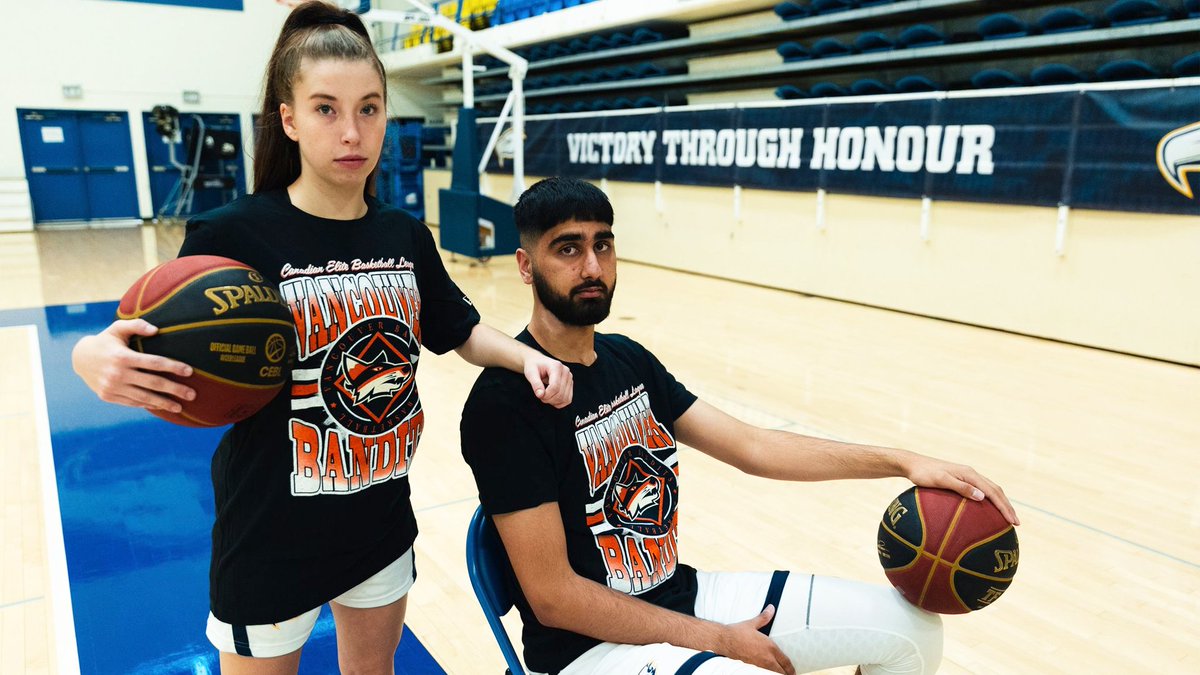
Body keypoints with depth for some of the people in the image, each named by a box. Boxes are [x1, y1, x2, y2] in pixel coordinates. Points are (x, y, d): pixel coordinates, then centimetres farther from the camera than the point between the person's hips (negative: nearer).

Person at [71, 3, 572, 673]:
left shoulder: (406, 236, -3)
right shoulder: (235, 234, -16)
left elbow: (463, 332, 8)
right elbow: (166, 371, -11)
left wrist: (527, 357, -10)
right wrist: (97, 358, -32)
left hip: (384, 522, 4)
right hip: (272, 536, -4)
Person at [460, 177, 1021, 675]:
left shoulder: (628, 359, 3)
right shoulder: (505, 402, -20)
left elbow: (752, 447, 3)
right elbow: (552, 597, -20)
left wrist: (900, 461, -6)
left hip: (683, 593, 7)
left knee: (911, 625, 6)